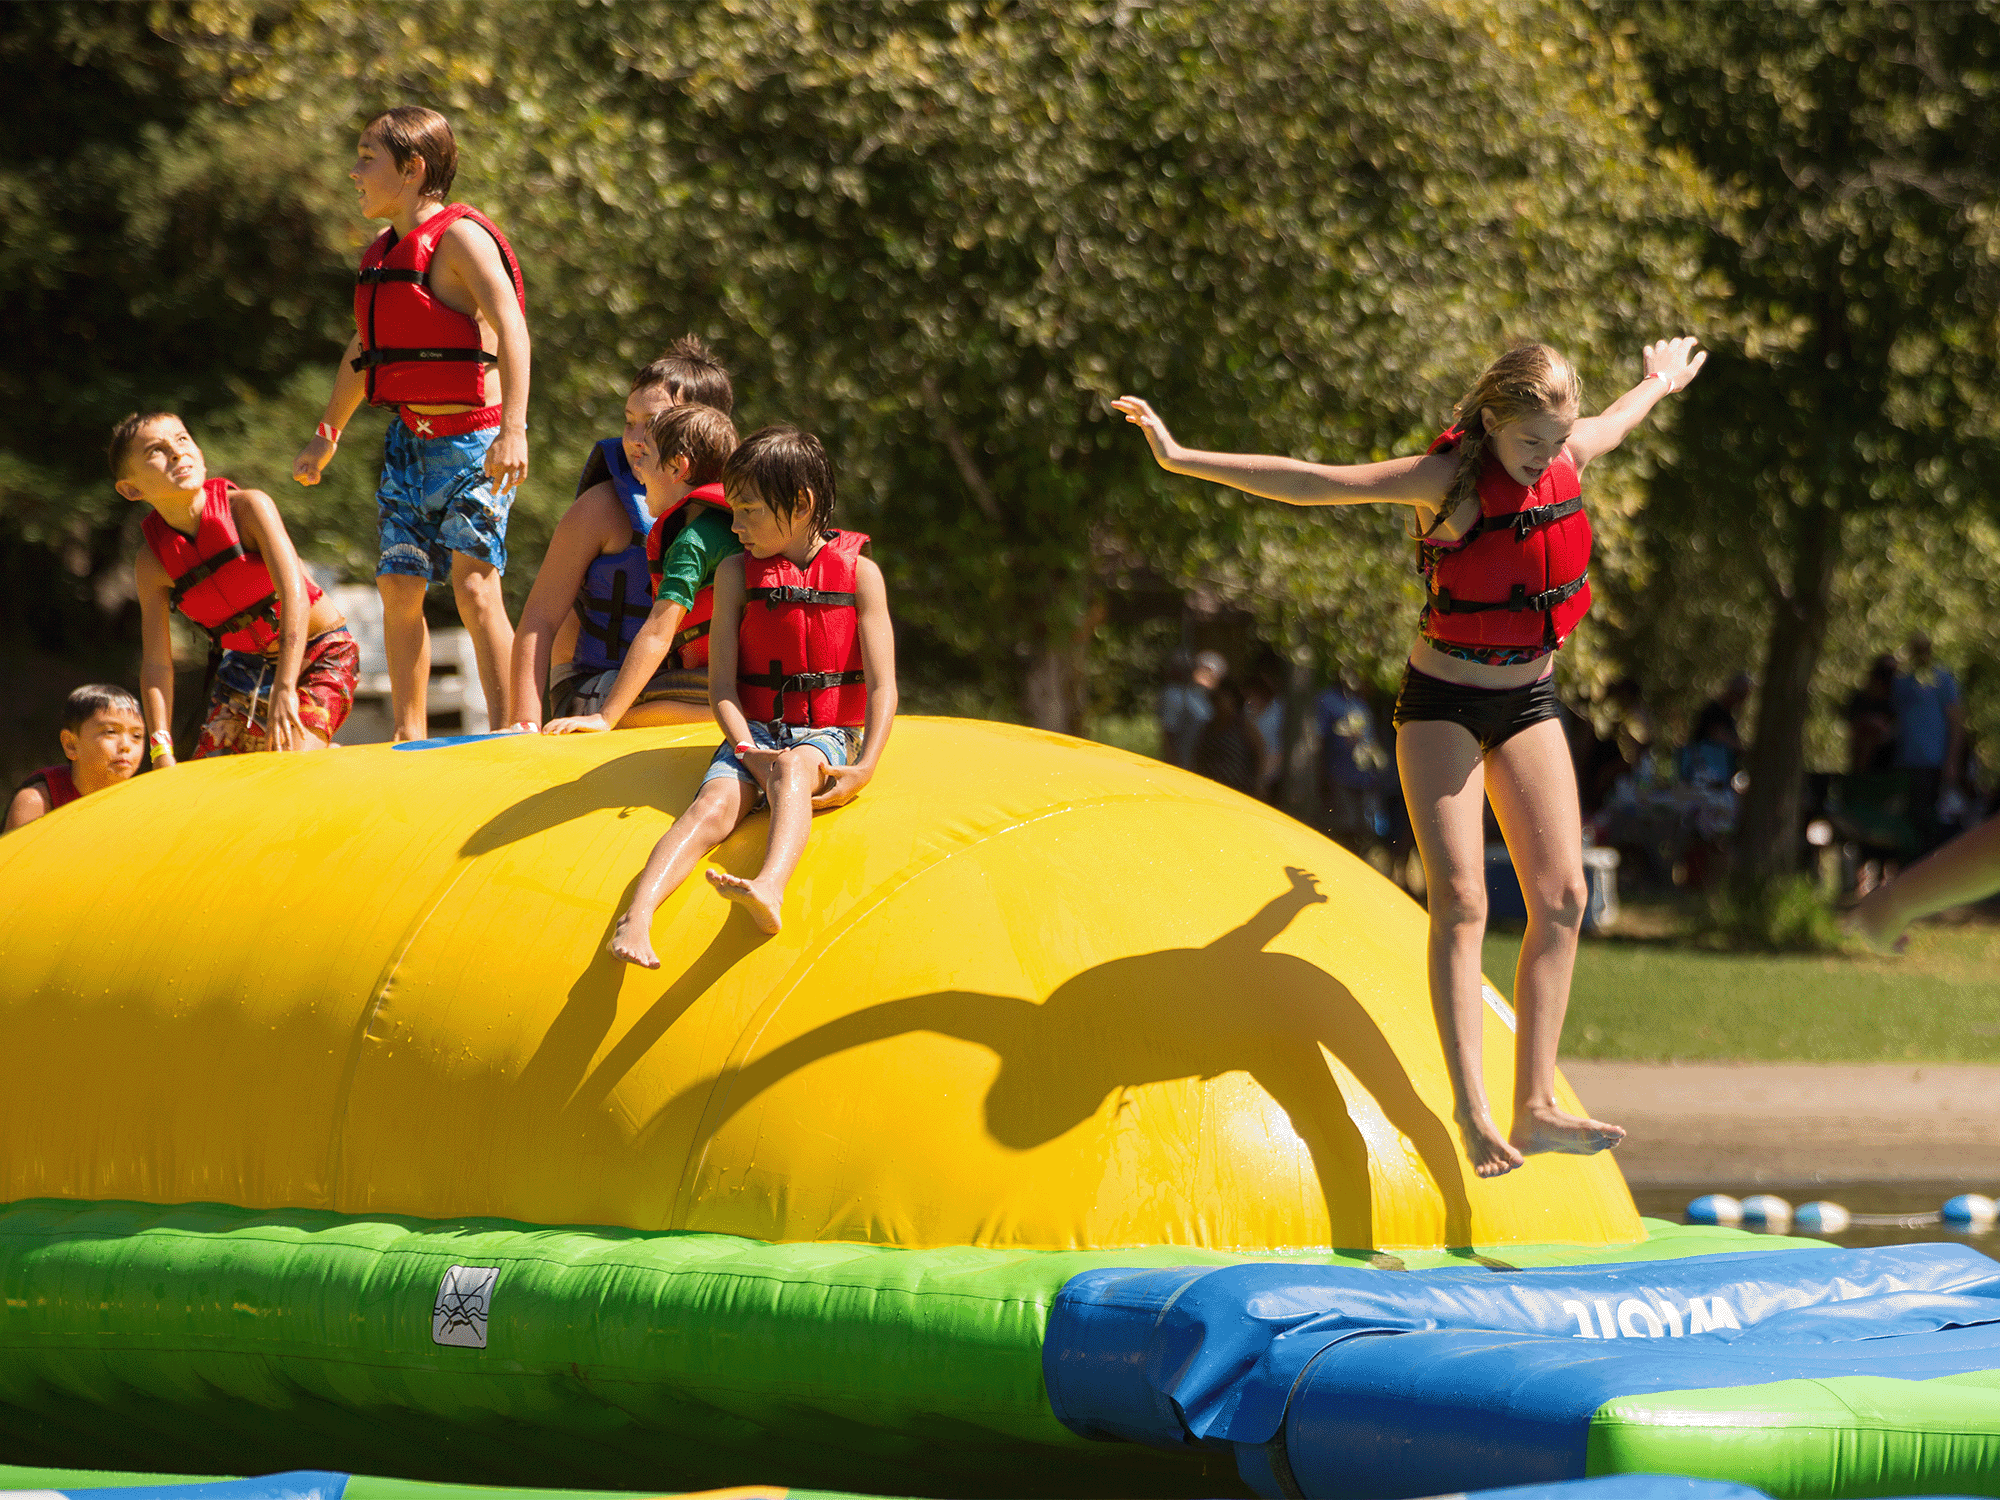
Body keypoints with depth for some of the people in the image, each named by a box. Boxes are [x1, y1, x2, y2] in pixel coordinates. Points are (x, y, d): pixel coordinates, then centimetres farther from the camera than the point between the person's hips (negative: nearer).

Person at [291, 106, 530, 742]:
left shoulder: (460, 237, -12)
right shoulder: (380, 256, 14)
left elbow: (511, 329, -23)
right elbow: (363, 351, 28)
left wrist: (514, 429, -32)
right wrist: (327, 435, 32)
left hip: (472, 440, -8)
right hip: (408, 439, 8)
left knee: (474, 585, -15)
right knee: (398, 586, 3)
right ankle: (409, 735, 11)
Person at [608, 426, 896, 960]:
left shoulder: (859, 573, 3)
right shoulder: (737, 572, 9)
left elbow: (881, 685, -2)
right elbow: (722, 682, 4)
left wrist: (864, 768, -18)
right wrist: (748, 750, -16)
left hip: (826, 736, -2)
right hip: (754, 731, 2)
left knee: (791, 766, -38)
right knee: (716, 803, -29)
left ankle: (769, 891, -65)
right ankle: (636, 919, -52)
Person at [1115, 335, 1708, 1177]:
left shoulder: (1568, 456, -4)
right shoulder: (1448, 481, -20)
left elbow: (1618, 423, 21)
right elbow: (1308, 484, -22)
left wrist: (1661, 381, 42)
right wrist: (1181, 458, -27)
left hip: (1529, 705, 6)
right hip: (1444, 703, -6)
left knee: (1562, 896, -5)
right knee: (1461, 900, -16)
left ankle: (1535, 1106, -6)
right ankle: (1472, 1112, -22)